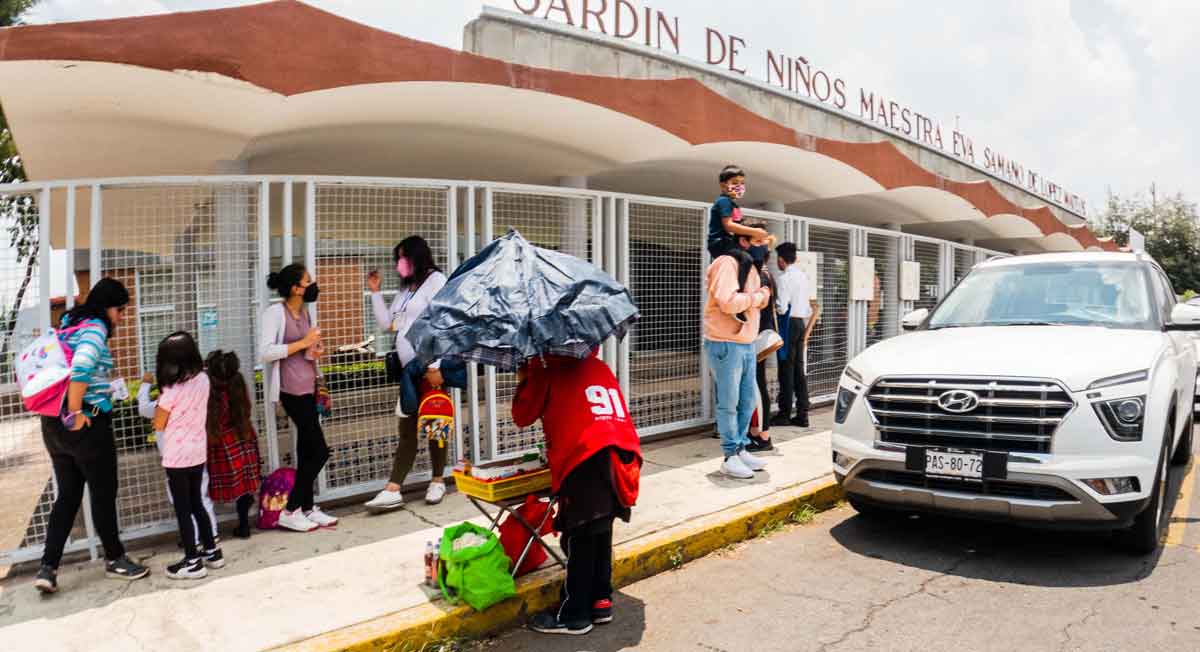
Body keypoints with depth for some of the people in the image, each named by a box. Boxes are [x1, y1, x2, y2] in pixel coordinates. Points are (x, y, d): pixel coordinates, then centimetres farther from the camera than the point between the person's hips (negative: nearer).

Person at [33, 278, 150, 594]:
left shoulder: (68, 324, 14)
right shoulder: (95, 328, -13)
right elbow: (81, 368, -29)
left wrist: (64, 413, 16)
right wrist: (75, 414, -21)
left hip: (53, 424, 8)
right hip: (87, 423, -8)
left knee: (67, 496, 14)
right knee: (104, 493, 6)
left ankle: (48, 568, 11)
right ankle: (115, 560, 20)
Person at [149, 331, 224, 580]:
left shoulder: (172, 389, -18)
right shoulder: (203, 380, -1)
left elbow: (158, 424, -7)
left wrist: (160, 398, 1)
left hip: (177, 456, -6)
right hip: (198, 452, 6)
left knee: (182, 508, 4)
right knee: (196, 503, 19)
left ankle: (192, 562, 10)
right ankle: (212, 552, 24)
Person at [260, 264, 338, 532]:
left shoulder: (304, 311, 13)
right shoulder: (275, 313, -11)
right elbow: (265, 352, -19)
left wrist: (315, 350, 3)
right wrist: (303, 343, -17)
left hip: (309, 387, 8)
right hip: (292, 391, -8)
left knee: (307, 451, 12)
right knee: (320, 450, -7)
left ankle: (307, 508, 21)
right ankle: (290, 511, 3)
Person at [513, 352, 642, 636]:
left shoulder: (550, 371, 8)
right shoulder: (600, 368, 25)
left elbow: (522, 416, 12)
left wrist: (525, 379, 26)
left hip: (587, 458, -6)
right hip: (623, 454, 7)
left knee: (579, 539, 3)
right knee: (600, 533, 19)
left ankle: (574, 615, 13)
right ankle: (600, 602, 27)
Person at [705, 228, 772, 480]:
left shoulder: (753, 268, 16)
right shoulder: (728, 263, -14)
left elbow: (762, 299, 14)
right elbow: (729, 302, -25)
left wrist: (762, 294, -7)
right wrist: (755, 296, -11)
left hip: (748, 345, 9)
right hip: (726, 345, -9)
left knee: (748, 401, 15)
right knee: (728, 404, -1)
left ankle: (741, 450, 27)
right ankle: (730, 457, 7)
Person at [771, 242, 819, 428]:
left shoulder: (785, 277, -13)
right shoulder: (805, 276, 13)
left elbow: (782, 308, -19)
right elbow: (812, 307, 16)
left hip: (789, 323, -8)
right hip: (801, 323, 8)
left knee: (786, 370, -3)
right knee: (799, 369, 9)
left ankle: (785, 414, 2)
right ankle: (802, 415, 11)